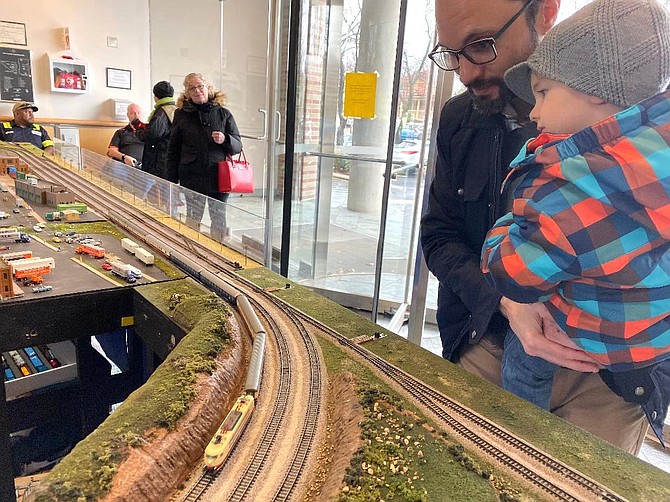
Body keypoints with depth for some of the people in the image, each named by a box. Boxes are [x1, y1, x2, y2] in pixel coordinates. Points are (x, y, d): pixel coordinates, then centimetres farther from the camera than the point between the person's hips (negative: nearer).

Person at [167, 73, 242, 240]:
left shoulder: (223, 113, 6)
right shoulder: (181, 115, 7)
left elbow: (238, 146, 7)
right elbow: (173, 150, 9)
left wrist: (225, 140, -15)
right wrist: (172, 180, 4)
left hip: (219, 177, 0)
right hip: (192, 178, 0)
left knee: (219, 220, 7)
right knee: (193, 220, 8)